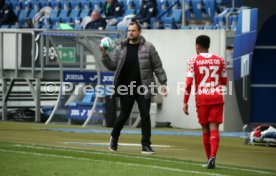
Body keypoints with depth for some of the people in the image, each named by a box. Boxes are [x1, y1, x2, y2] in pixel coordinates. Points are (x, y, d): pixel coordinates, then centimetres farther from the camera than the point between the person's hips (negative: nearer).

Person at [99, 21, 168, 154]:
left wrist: (163, 83, -3)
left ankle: (146, 145, 3)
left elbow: (157, 67, 1)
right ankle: (114, 137, 30)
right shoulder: (120, 48, 5)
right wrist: (104, 55, -8)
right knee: (124, 115, 6)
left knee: (145, 116, -3)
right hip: (126, 89, 1)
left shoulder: (148, 48, 0)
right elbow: (113, 66, 5)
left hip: (143, 88, -1)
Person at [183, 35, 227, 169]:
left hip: (202, 98, -1)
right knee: (214, 128, -5)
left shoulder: (194, 61, -1)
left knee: (205, 128, 11)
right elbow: (224, 81, 16)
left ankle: (210, 159, 15)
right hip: (217, 97, 1)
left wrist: (185, 102, -2)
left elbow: (189, 82, -6)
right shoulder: (219, 60, 9)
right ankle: (212, 157, -24)